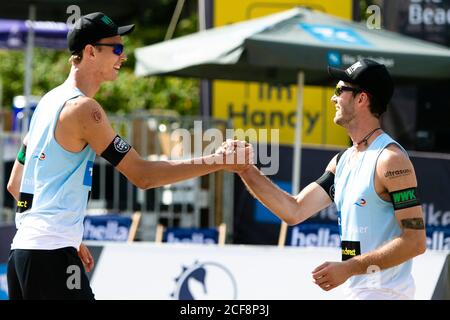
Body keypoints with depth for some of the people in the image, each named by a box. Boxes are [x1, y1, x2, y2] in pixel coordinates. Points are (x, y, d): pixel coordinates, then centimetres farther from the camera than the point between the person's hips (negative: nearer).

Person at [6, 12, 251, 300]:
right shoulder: (83, 108, -12)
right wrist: (218, 162, -10)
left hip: (23, 248, 10)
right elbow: (143, 175, -13)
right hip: (52, 254, -10)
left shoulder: (50, 101, 16)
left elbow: (15, 184, 22)